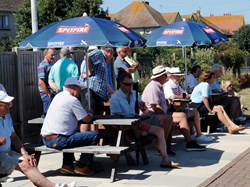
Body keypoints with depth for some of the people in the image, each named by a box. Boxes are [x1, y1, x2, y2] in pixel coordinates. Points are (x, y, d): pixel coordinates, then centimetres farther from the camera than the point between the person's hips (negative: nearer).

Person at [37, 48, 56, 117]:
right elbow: (41, 82, -20)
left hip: (51, 93, 9)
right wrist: (49, 94, -17)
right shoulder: (42, 66, -13)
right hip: (46, 94, -9)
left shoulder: (49, 65, 16)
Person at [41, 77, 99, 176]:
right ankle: (81, 167, 4)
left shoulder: (58, 96, 18)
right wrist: (90, 115, 18)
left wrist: (87, 115, 20)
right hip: (57, 140, -10)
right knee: (94, 136, -6)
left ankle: (67, 165, 28)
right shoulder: (72, 100, -9)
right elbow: (87, 119, -4)